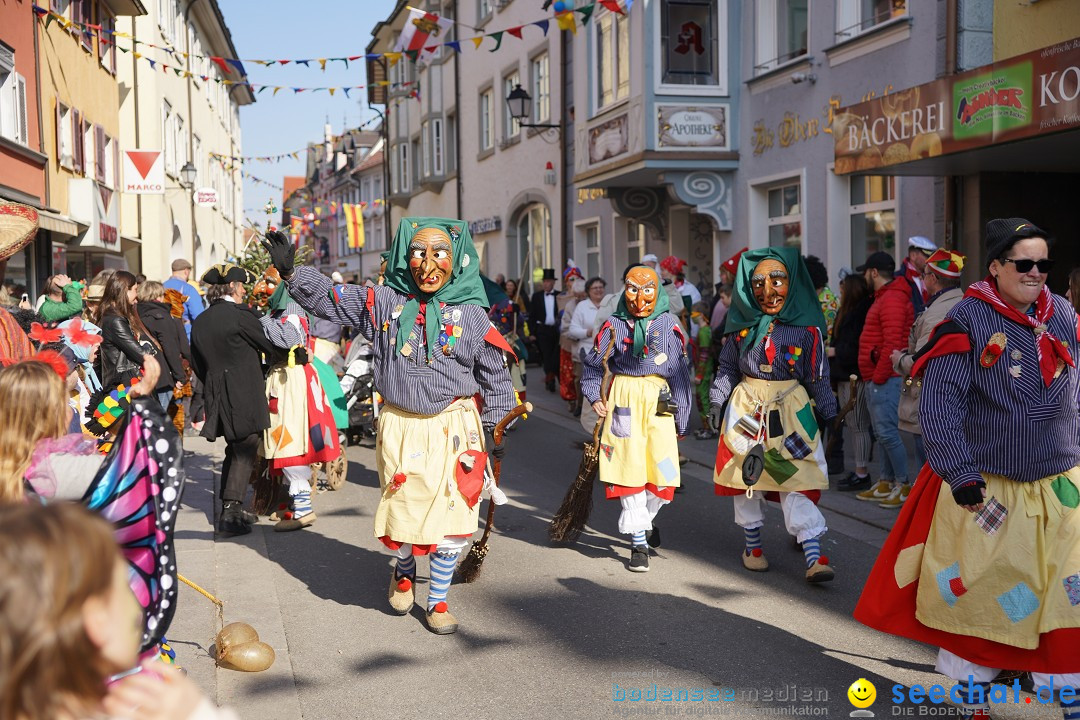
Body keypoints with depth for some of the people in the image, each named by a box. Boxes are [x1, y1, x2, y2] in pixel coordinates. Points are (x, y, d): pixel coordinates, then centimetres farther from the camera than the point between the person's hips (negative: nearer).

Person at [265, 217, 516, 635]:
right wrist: (290, 272, -10)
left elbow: (495, 376, 4)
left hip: (453, 429, -1)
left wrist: (495, 428, 4)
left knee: (449, 518, 1)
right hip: (400, 427, 1)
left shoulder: (471, 315, -3)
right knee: (403, 511, 9)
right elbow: (329, 299, 3)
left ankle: (438, 601, 20)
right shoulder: (384, 302, 0)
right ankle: (404, 570, 43)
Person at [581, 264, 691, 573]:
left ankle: (647, 518, 27)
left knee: (664, 472, -6)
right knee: (629, 470, -2)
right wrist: (595, 397, -3)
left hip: (660, 402, 0)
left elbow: (680, 375, 8)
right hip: (623, 400, 0)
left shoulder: (669, 326, 6)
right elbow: (592, 366, 14)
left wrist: (681, 421, 6)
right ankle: (638, 543, 6)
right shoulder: (614, 326, 6)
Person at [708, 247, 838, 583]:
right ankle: (752, 545, 26)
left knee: (797, 483, -8)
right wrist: (717, 403, 5)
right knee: (746, 477, 10)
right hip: (746, 410, 2)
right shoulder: (743, 324, 1)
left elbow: (818, 376, 1)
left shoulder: (806, 328, -5)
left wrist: (826, 414, 2)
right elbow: (727, 367, 9)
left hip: (791, 411, -2)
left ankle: (814, 556, -11)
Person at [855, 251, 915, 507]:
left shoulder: (892, 300, -13)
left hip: (885, 379, -11)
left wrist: (879, 377, -18)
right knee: (882, 433, 13)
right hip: (875, 379, 11)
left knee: (887, 432, -10)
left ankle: (903, 484, -6)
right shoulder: (883, 298, 21)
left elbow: (893, 343, -21)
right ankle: (887, 482, 19)